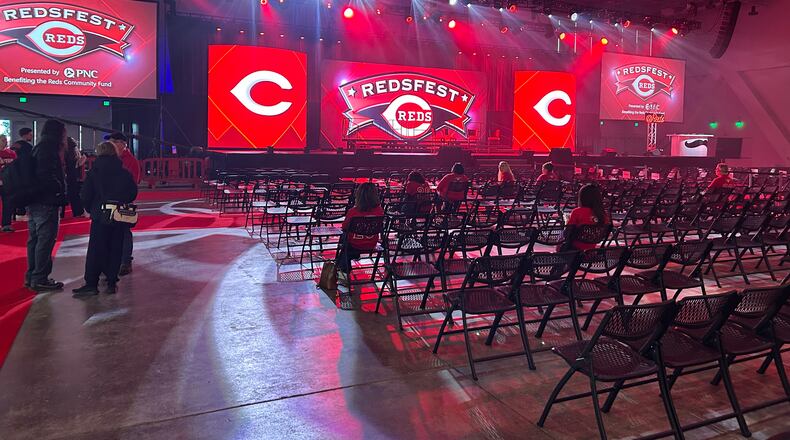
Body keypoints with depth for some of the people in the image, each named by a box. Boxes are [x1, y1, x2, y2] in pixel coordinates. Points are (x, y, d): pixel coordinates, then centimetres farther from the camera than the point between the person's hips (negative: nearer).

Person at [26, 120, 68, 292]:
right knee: (45, 241, -4)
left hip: (33, 202, 10)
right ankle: (40, 279, 0)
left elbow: (38, 174, 18)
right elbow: (48, 176, -23)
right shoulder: (49, 149, -13)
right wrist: (61, 191, -13)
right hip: (47, 202, -10)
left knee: (35, 239, 16)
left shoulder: (37, 148, 17)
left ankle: (31, 276, 24)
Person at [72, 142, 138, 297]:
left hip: (100, 216, -2)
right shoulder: (124, 173, 4)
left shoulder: (93, 172, -2)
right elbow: (133, 192, 7)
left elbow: (85, 195, -3)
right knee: (116, 249, 7)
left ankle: (91, 284, -3)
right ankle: (112, 282, 8)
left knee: (95, 250, 0)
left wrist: (90, 209, 12)